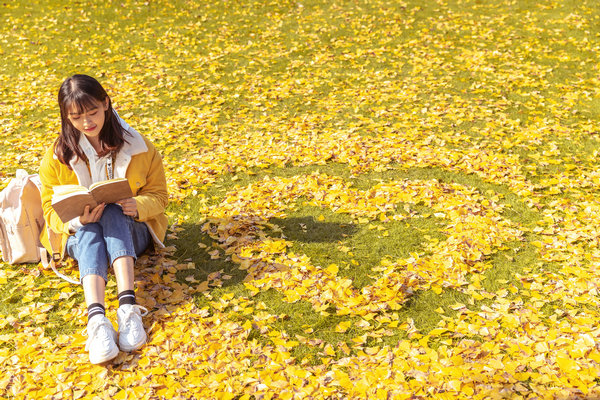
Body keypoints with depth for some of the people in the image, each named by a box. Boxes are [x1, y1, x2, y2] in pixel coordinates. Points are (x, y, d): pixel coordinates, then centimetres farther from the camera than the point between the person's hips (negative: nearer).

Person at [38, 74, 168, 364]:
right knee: (91, 233, -36)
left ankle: (129, 305, -50)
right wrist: (78, 219, -25)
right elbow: (51, 208, -1)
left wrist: (138, 206, -22)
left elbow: (158, 194, 2)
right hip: (81, 235, 0)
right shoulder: (57, 156, -2)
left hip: (130, 231, 0)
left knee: (112, 213, -35)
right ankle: (96, 318, -58)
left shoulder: (137, 146, -3)